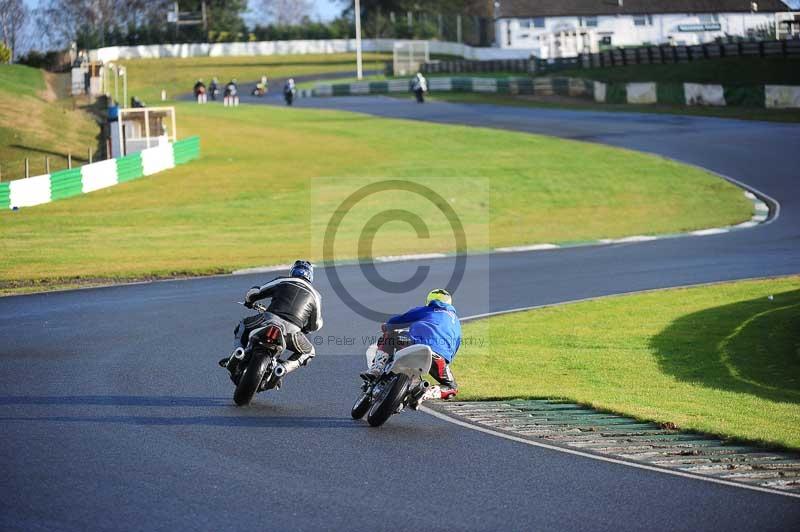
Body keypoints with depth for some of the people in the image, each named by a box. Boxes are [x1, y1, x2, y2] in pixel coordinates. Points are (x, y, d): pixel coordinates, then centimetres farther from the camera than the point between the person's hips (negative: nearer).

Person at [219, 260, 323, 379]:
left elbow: (253, 293, 21)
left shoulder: (282, 281, 19)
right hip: (291, 331, -1)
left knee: (243, 325, 31)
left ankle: (237, 354, 6)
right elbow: (316, 325, 26)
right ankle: (284, 368, -1)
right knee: (309, 352, 25)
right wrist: (303, 329, 48)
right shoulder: (315, 295, 21)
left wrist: (248, 302, 45)